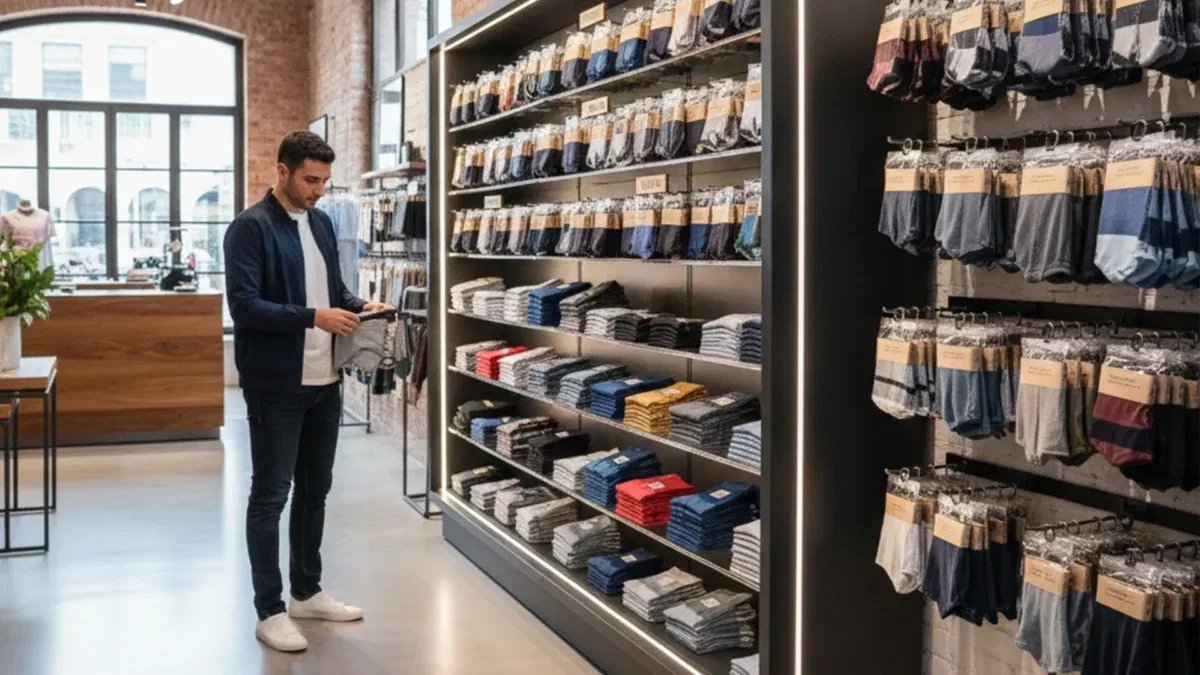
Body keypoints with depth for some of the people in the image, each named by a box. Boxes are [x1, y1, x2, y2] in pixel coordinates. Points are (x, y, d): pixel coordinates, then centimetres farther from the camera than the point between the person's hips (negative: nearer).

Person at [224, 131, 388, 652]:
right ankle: (269, 611, 11)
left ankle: (307, 592, 30)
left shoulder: (321, 223, 12)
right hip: (275, 384, -8)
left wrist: (359, 307, 0)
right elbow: (243, 305, -19)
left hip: (324, 380, 8)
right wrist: (313, 317, -24)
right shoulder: (251, 227, -12)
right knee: (270, 495, 2)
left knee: (315, 489, 16)